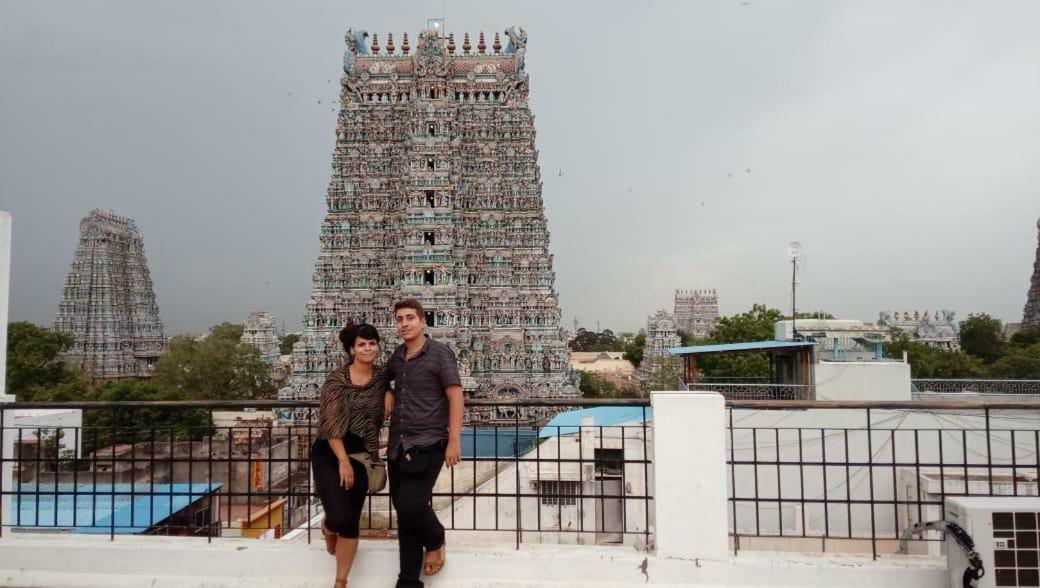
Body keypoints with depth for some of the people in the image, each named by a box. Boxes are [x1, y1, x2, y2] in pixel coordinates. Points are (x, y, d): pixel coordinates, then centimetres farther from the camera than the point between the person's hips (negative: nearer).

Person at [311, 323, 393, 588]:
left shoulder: (382, 375, 2)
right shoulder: (336, 378, -10)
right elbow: (331, 424, -13)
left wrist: (389, 395, 5)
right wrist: (343, 461, -15)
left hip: (361, 454, 4)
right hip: (329, 452, -4)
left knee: (352, 522, 5)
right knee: (340, 515, -15)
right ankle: (328, 528, 24)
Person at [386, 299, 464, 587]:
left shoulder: (440, 353, -7)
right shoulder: (397, 355, 9)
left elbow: (456, 397, -10)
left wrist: (454, 441, -15)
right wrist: (389, 399, 10)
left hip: (427, 445, -6)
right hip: (397, 446, 6)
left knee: (411, 505, -17)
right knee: (404, 512, 8)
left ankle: (435, 540, 16)